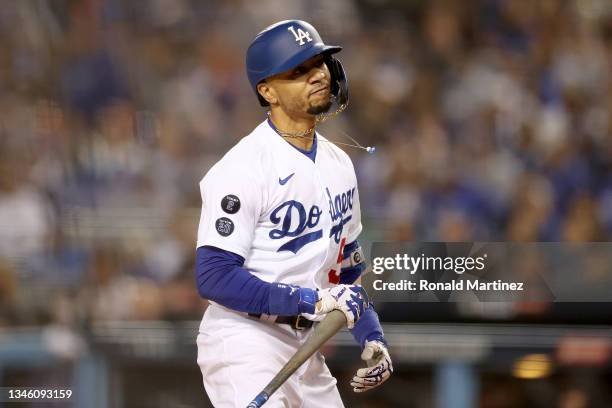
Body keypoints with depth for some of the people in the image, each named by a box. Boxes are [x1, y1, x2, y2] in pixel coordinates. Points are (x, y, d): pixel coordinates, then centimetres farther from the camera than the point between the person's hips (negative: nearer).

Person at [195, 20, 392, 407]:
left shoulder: (339, 164, 12)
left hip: (305, 347, 8)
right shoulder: (244, 168, -14)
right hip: (245, 346, -8)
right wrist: (313, 301, -24)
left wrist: (372, 338, 9)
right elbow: (214, 277, -20)